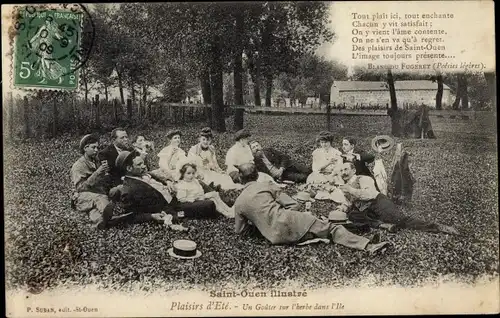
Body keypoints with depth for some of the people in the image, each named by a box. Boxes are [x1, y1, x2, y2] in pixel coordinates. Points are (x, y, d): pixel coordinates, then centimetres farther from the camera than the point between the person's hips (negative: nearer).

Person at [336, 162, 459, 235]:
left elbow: (370, 194, -16)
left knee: (400, 219, -26)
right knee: (352, 215, -22)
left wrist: (352, 190, -14)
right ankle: (382, 224, -31)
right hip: (365, 211, 6)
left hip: (378, 202, -6)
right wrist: (344, 207, 4)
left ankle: (437, 227, -26)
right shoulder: (345, 187, 22)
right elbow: (352, 203, 26)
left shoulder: (363, 179, 0)